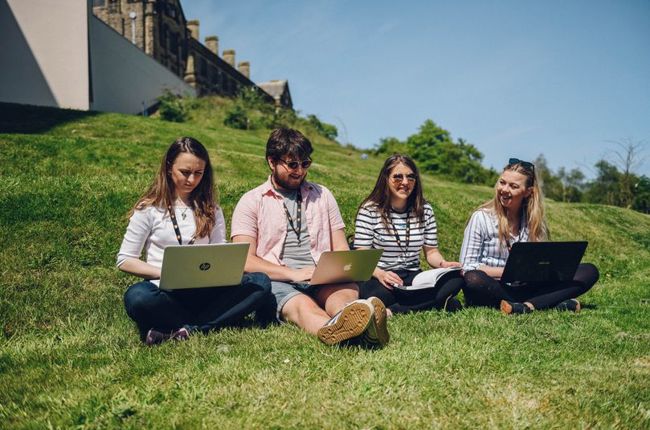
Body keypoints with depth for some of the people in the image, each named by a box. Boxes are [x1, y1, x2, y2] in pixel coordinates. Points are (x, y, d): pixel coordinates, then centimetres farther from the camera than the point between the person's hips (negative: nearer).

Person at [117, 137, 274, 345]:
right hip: (166, 292, -3)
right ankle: (210, 322, -20)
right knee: (137, 296, -37)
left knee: (261, 282, -23)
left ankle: (187, 330, -30)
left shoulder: (211, 211, 15)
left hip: (205, 293, 3)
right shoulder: (149, 209, 6)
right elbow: (125, 260, 3)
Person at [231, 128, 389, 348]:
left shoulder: (322, 195, 20)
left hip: (321, 280, 3)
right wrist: (293, 274, -16)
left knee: (348, 289, -32)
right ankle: (332, 330, -71)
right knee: (302, 304, -37)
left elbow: (341, 249, 18)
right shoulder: (251, 202, 8)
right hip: (277, 281, -3)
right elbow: (245, 260, -3)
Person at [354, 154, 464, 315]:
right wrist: (379, 274, -29)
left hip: (413, 278, 5)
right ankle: (438, 303, -27)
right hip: (379, 279, -4)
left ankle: (392, 310, -28)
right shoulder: (369, 210, -3)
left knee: (455, 279, -24)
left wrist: (443, 264, -11)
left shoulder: (424, 210, 9)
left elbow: (431, 251, 13)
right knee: (378, 295, -40)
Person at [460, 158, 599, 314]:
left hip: (527, 288, 4)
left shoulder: (535, 220, 9)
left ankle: (527, 306, -30)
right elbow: (467, 267, -8)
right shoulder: (481, 217, -3)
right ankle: (553, 303, -31)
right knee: (473, 279, -39)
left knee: (589, 271, -9)